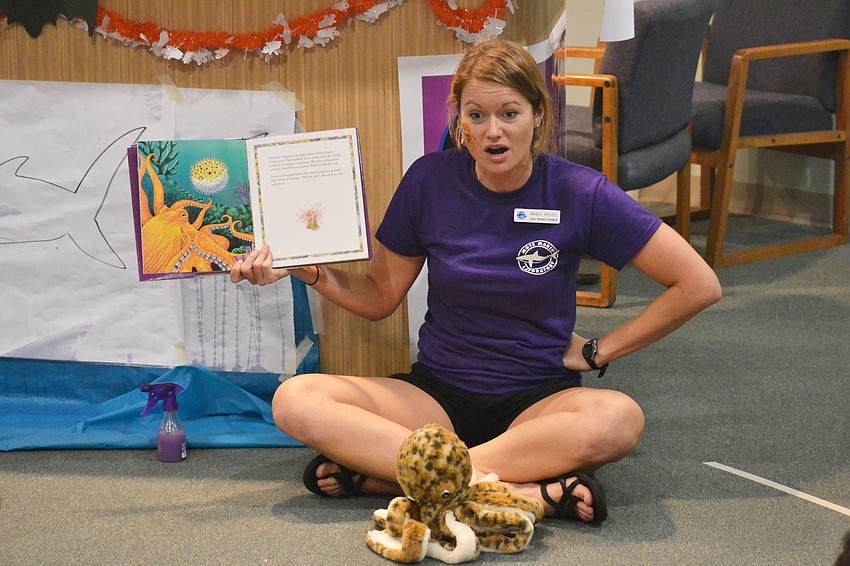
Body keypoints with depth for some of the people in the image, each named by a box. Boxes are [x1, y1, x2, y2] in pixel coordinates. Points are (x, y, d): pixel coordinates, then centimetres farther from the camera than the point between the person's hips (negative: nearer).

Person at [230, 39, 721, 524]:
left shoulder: (579, 193, -7)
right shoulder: (431, 181, 0)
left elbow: (699, 285, -4)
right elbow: (380, 297, 9)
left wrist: (598, 352, -3)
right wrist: (307, 269, -8)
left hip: (538, 401, -2)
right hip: (437, 394, 2)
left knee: (619, 419, -38)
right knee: (296, 401, -25)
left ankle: (380, 471, -32)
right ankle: (531, 491, -33)